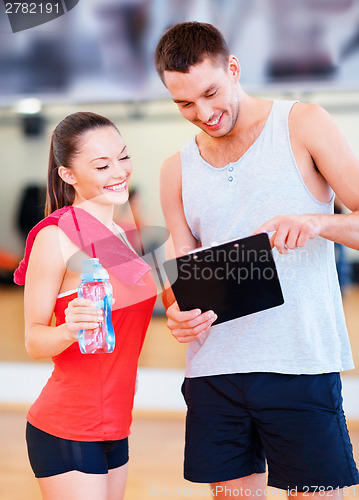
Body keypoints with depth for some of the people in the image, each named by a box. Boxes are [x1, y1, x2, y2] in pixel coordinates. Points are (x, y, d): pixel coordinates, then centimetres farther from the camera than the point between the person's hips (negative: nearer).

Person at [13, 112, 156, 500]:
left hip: (113, 429, 8)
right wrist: (69, 330, -30)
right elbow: (33, 340, -11)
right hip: (67, 434, -8)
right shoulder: (55, 235, -12)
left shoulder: (119, 235, 11)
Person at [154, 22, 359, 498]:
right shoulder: (177, 170, 13)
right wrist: (179, 313, -9)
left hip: (301, 363, -3)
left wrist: (317, 223, -24)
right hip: (213, 367, 4)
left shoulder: (303, 125, 2)